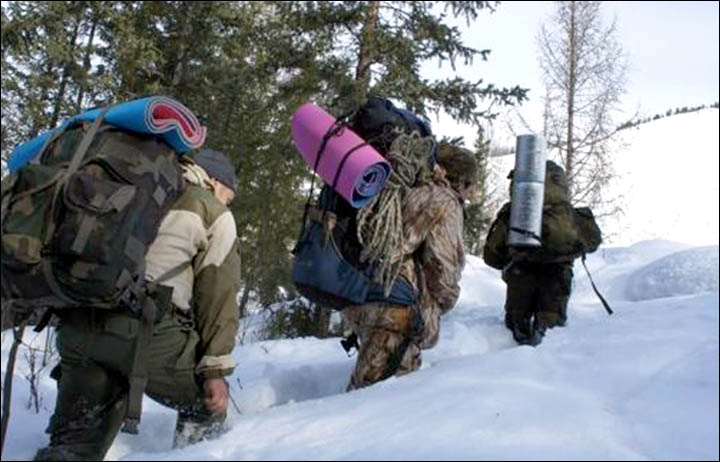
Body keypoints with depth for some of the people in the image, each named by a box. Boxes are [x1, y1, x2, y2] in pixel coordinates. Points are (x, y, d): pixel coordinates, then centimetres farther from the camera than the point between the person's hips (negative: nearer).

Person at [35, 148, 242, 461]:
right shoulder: (214, 214, 14)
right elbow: (218, 296, 4)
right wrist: (216, 369, 2)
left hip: (75, 325, 5)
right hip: (145, 328, -5)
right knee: (207, 402, 19)